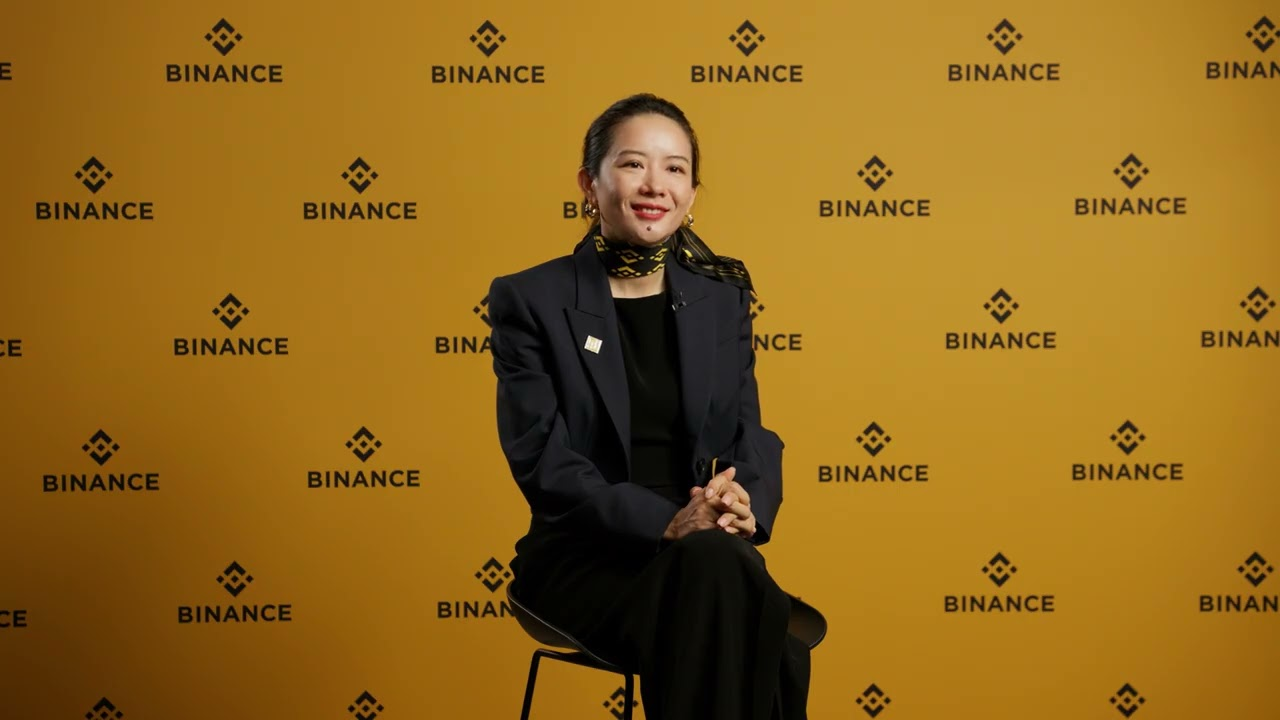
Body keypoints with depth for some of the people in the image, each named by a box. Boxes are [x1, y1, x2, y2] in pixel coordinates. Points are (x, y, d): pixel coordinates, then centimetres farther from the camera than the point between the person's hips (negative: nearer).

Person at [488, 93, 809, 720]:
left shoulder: (722, 297, 12)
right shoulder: (529, 300, -1)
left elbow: (752, 435, 8)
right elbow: (542, 459, -9)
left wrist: (748, 503, -17)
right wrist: (666, 523, -23)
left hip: (709, 556, 3)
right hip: (583, 558, -2)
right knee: (716, 566, -35)